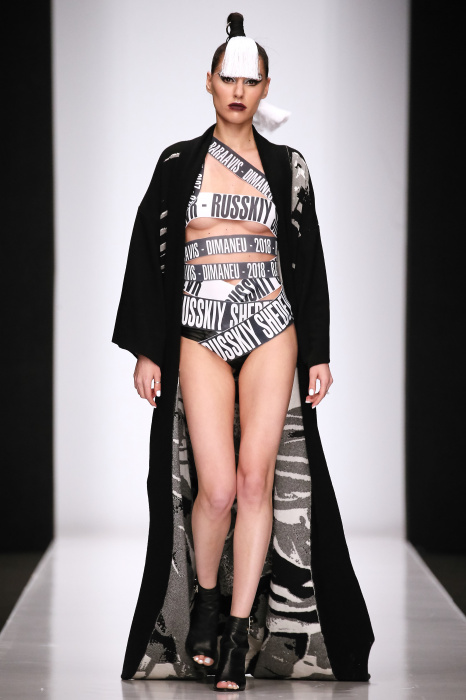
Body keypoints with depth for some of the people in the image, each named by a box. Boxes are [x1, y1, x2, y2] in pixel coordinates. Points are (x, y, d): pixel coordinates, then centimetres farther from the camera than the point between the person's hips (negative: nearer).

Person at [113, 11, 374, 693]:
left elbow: (308, 261, 11)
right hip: (200, 332, -1)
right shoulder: (179, 163, 7)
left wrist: (318, 352, 7)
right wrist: (146, 350, 2)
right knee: (218, 486, -10)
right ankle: (207, 598, 16)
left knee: (257, 478, -7)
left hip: (272, 329, 1)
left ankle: (239, 630, -2)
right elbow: (149, 254, 7)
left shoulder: (287, 168, 9)